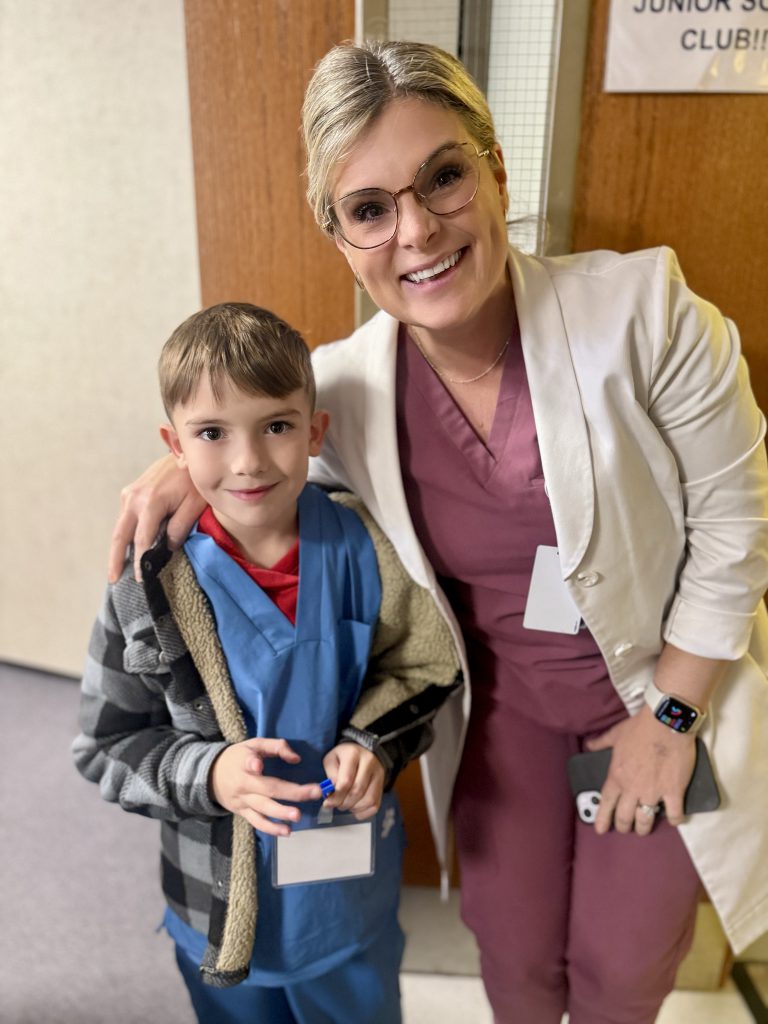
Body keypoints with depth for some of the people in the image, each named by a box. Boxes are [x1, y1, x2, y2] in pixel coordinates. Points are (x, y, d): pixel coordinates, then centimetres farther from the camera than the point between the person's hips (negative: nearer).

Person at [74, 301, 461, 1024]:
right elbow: (106, 747, -8)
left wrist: (375, 746, -19)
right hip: (219, 905, 0)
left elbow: (420, 672, -2)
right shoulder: (149, 589, -17)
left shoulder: (359, 549, -16)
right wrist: (209, 775, -24)